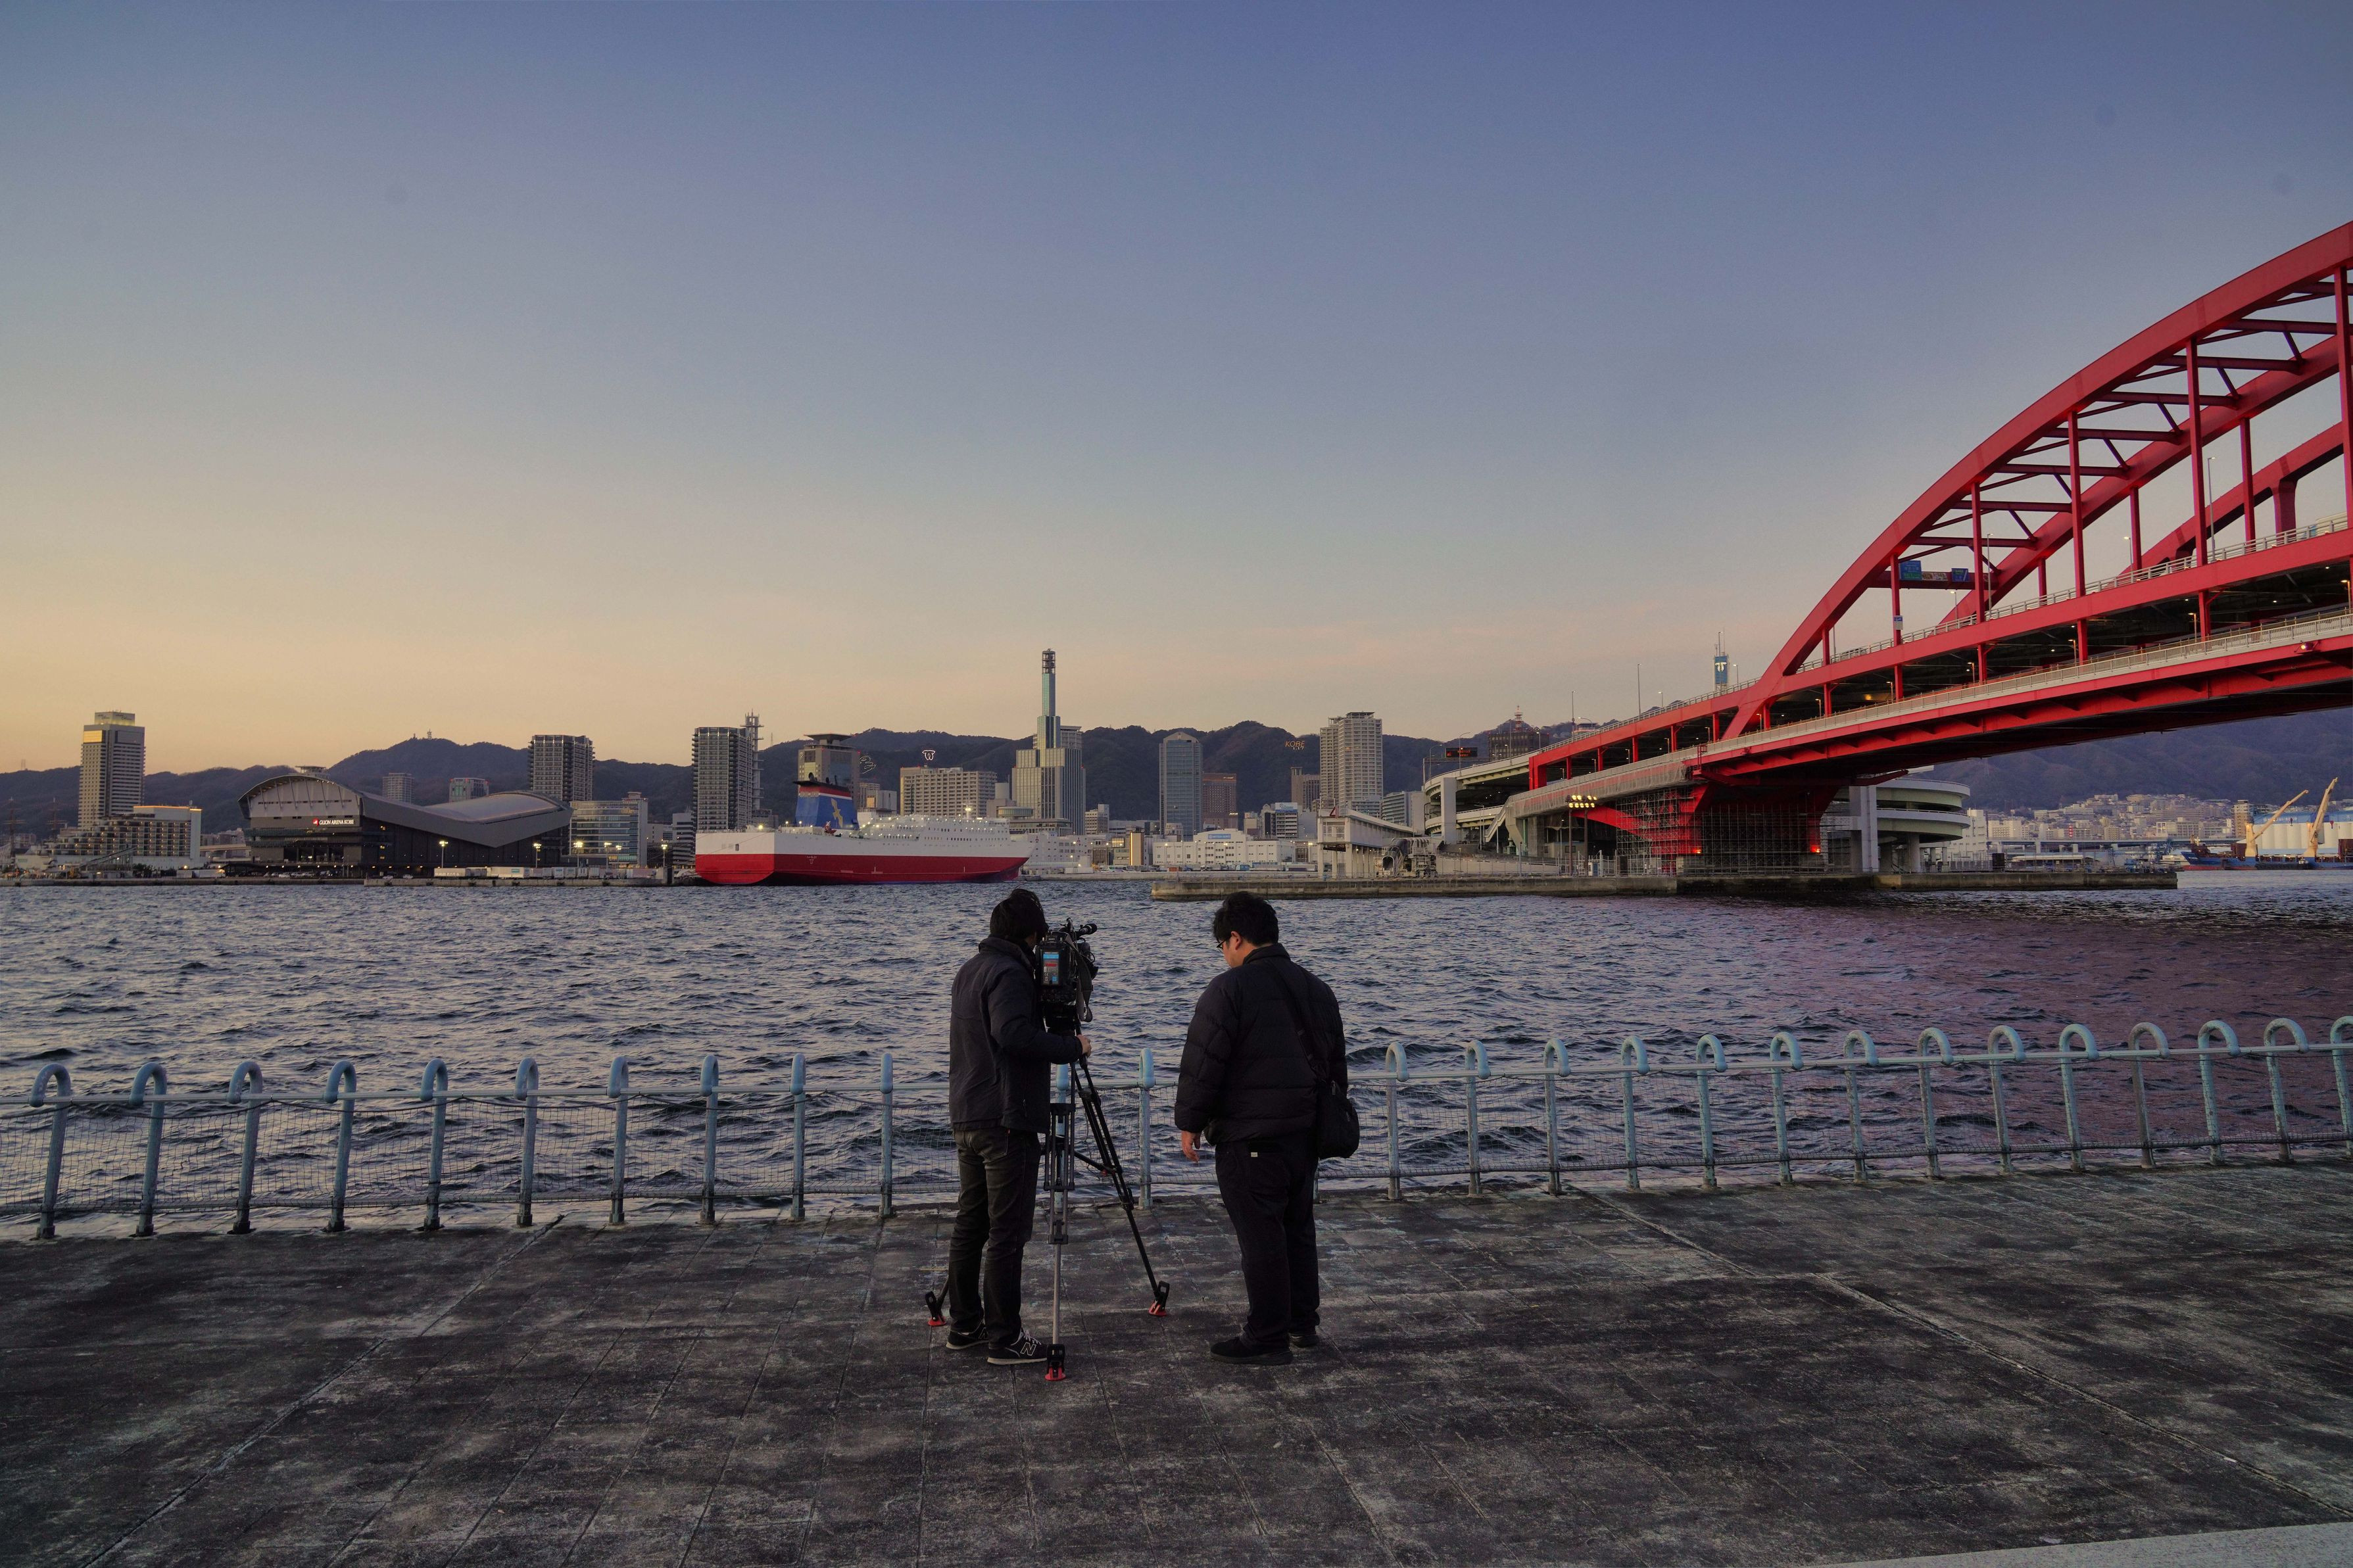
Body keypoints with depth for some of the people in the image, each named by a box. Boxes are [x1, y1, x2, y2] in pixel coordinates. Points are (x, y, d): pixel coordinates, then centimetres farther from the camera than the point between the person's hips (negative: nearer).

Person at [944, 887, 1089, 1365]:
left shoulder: (969, 969, 15)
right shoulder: (1009, 973, -15)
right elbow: (1015, 1034, -29)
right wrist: (1071, 1046, -17)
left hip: (968, 1117, 10)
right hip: (1005, 1120, -10)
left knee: (970, 1224, 15)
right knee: (1007, 1232, -4)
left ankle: (964, 1325, 23)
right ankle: (1004, 1338, 0)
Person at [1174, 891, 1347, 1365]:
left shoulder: (1228, 990, -13)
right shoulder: (1317, 989, 12)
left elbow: (1202, 1064, -14)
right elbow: (1337, 1063, 20)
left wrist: (1190, 1122, -2)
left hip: (1249, 1137, -8)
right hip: (1306, 1132, 8)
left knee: (1260, 1235, -1)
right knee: (1298, 1226, 18)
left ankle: (1268, 1338, 5)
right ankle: (1302, 1322, 27)